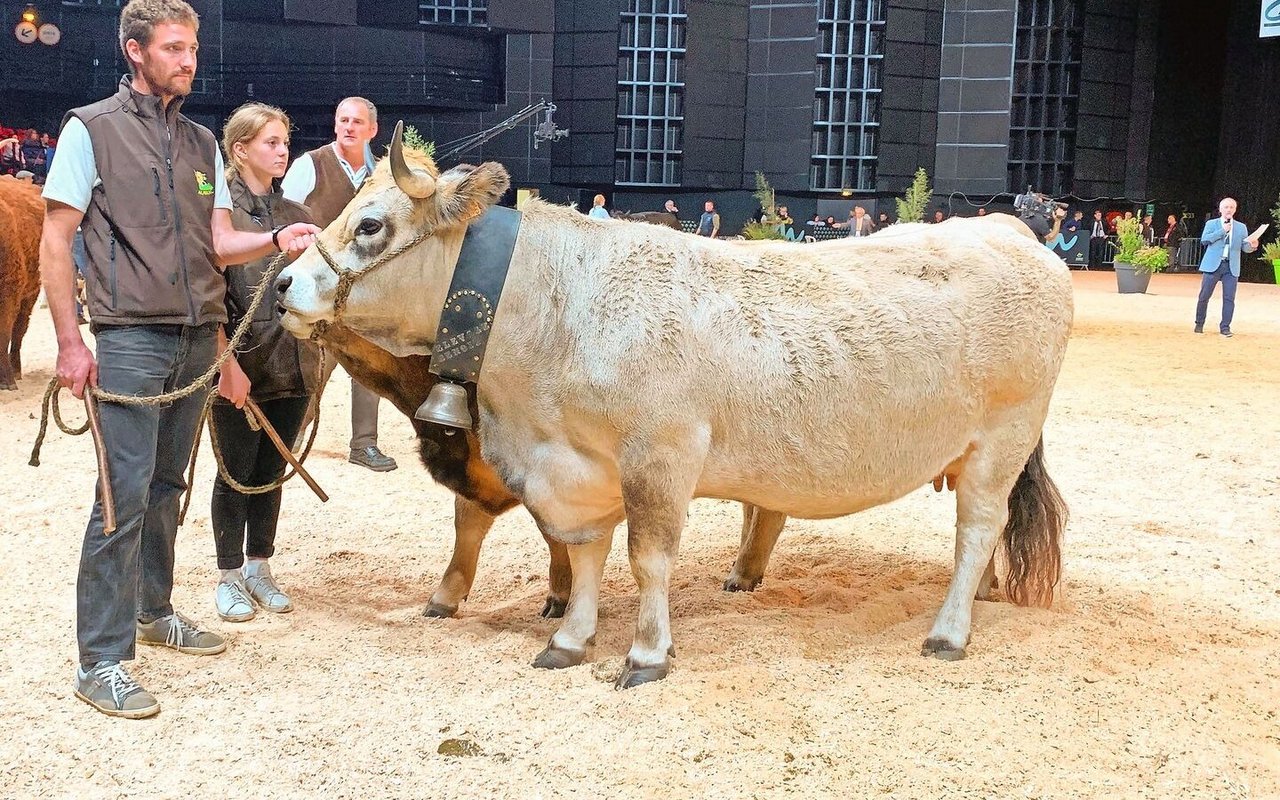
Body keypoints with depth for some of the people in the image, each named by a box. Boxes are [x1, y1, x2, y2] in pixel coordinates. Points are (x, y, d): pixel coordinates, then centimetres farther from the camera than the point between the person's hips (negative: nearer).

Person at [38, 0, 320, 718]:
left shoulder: (202, 143, 15)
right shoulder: (91, 129, -1)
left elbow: (221, 242, 11)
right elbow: (55, 241, -4)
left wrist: (278, 240, -9)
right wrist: (71, 342, -10)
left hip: (199, 338, 6)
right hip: (131, 337, -6)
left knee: (167, 485, 15)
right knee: (125, 492, -8)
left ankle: (153, 611, 31)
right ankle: (101, 660, -2)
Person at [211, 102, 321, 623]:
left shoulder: (293, 214, 11)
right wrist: (228, 364, -17)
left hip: (292, 367, 5)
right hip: (240, 366, -5)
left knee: (271, 472, 13)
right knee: (237, 473, 5)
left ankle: (259, 569, 26)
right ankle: (229, 579, 18)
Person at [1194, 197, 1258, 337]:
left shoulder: (1241, 227, 13)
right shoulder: (1211, 224, 7)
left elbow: (1244, 247, 8)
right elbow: (1204, 240, -9)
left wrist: (1252, 246, -15)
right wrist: (1222, 231, -14)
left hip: (1231, 267, 2)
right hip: (1213, 265, -2)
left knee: (1229, 298, -3)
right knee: (1204, 296, 2)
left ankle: (1225, 327, 5)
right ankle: (1199, 324, 16)